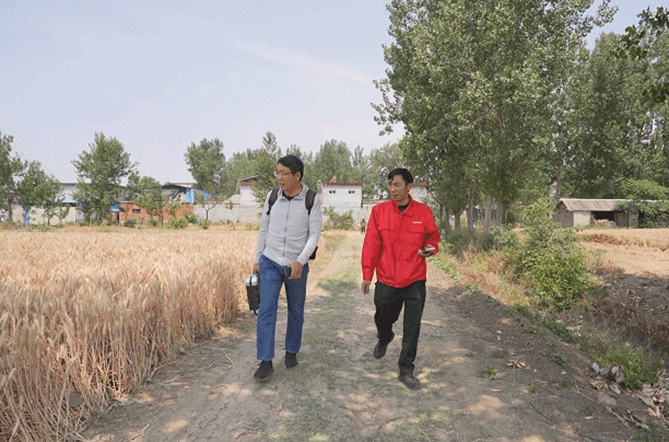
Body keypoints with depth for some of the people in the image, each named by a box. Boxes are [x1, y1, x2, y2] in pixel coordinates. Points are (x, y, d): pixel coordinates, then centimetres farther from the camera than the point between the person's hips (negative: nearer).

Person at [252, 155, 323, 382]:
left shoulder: (312, 200, -10)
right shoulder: (272, 197, -1)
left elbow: (314, 235, -11)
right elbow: (263, 229, 8)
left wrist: (300, 261, -23)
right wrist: (257, 259, 9)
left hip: (297, 266, -1)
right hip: (270, 263, 1)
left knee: (296, 312, 12)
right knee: (266, 310, -6)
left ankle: (291, 352, 33)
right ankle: (266, 362, 1)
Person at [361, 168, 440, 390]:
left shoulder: (423, 212, -1)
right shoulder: (379, 211, -2)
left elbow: (433, 238, 12)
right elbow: (371, 244, -2)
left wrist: (429, 249, -11)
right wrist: (367, 274, -3)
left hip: (415, 281, -1)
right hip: (386, 280, 1)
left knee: (412, 330, 3)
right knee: (383, 319, 19)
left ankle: (406, 370, 19)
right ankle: (384, 339, 53)